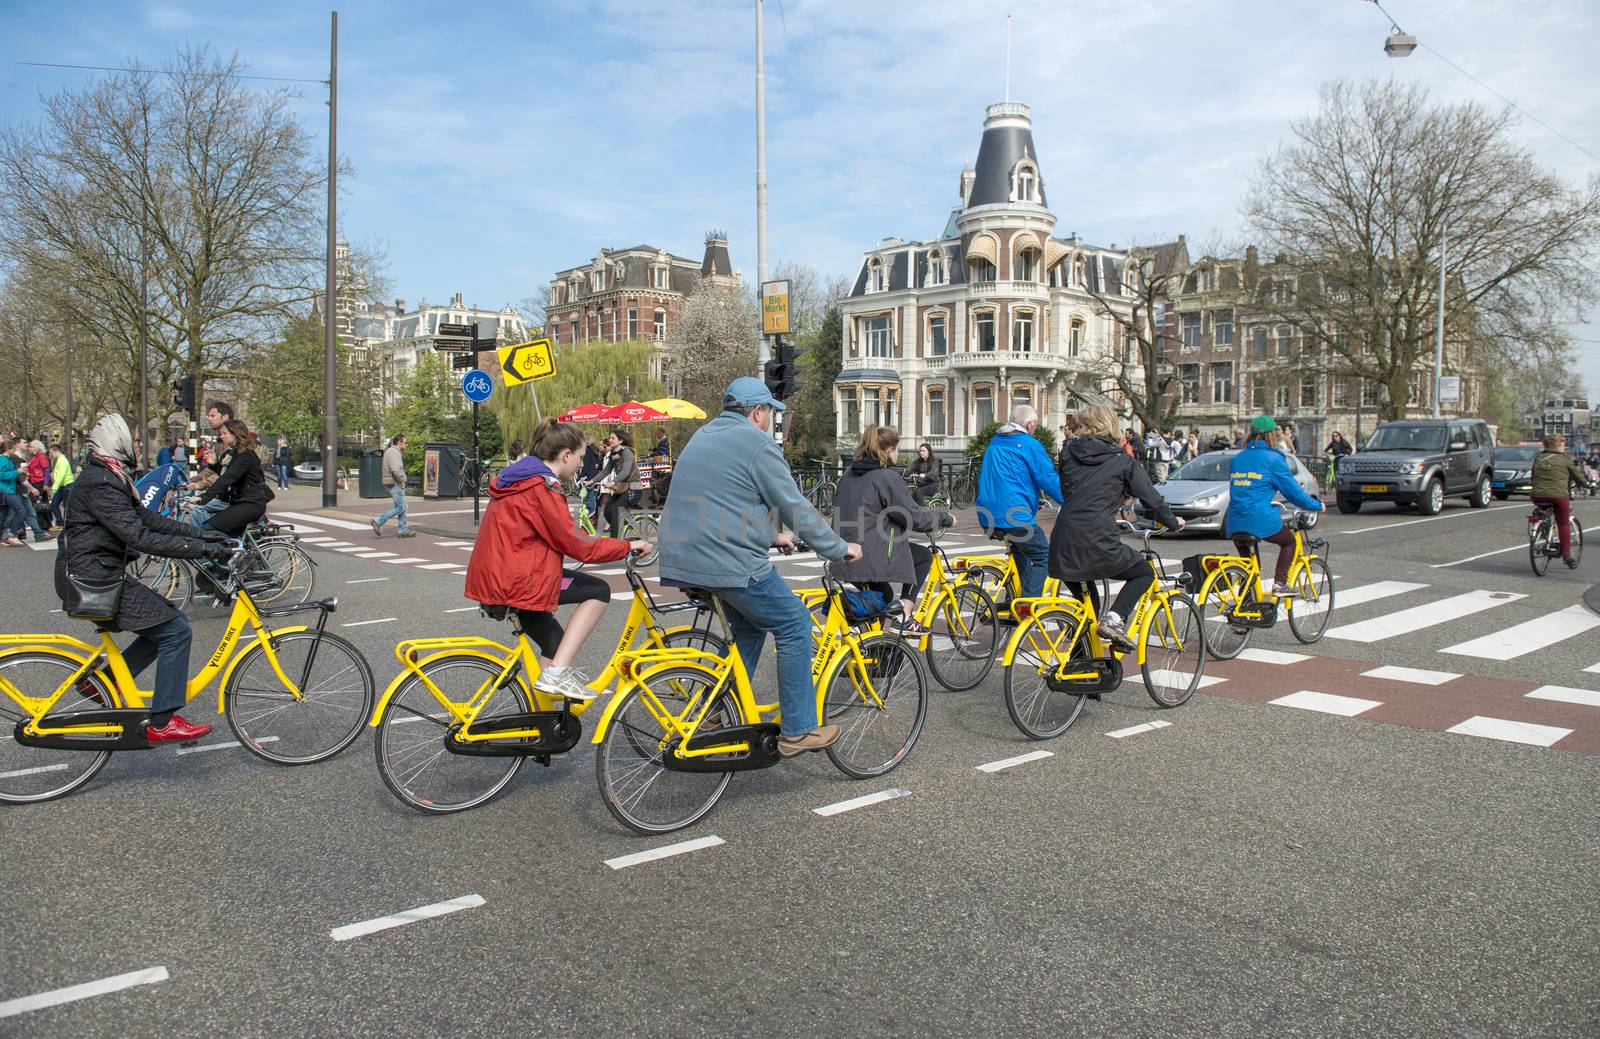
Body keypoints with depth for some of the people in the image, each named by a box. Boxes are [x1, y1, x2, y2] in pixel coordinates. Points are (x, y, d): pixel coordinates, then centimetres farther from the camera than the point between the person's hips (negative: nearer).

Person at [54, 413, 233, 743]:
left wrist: (200, 534, 7)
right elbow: (141, 538, -28)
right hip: (94, 580, -11)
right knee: (175, 629, -12)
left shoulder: (107, 477, 13)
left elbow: (146, 518, 14)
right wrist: (201, 549, -28)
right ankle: (161, 723, -8)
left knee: (168, 620, 12)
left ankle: (101, 682, 16)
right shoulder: (100, 484, -20)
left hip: (96, 575, 11)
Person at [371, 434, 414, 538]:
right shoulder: (394, 452, -15)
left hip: (391, 483, 11)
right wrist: (402, 481, -15)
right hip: (394, 483, -11)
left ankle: (404, 530, 11)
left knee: (402, 507, 11)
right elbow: (395, 469, -26)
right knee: (400, 508, -8)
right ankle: (378, 521, -8)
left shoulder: (390, 451, 19)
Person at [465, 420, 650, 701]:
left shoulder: (516, 479, 16)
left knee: (556, 643, 20)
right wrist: (628, 545, -6)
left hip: (493, 579, 10)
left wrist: (588, 542, 24)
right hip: (516, 583, -10)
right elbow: (576, 546, -16)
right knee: (599, 591, -6)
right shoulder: (542, 488, -16)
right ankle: (557, 673, -8)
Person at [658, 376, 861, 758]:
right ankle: (798, 730, 7)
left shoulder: (701, 437, 20)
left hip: (681, 560, 9)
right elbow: (796, 508, -8)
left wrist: (769, 536, 33)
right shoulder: (757, 444, -8)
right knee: (794, 626, 4)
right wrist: (839, 549, 2)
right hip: (729, 563, -9)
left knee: (748, 627, 25)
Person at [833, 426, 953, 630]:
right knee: (924, 555, 12)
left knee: (884, 595, 29)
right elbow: (914, 516, -12)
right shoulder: (887, 477, -12)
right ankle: (905, 615, 4)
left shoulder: (850, 474, 14)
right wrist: (945, 518, 5)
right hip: (871, 557, -8)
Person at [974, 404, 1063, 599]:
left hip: (987, 516, 8)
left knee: (1020, 548, 27)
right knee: (1042, 555, 5)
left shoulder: (994, 443, 19)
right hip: (1013, 515, -8)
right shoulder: (1030, 445, -6)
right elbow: (1049, 479, -8)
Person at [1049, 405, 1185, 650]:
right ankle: (1113, 619, -5)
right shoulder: (1123, 461, 4)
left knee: (1086, 600, 28)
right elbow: (1151, 497, 7)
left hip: (1064, 543, 5)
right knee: (1144, 573, 18)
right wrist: (1173, 522, 27)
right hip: (1098, 542, -5)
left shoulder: (1070, 456, 14)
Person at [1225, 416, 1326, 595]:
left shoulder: (1236, 459, 15)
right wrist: (1317, 505, 14)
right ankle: (1279, 584, 7)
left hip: (1235, 523, 5)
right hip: (1262, 520, -5)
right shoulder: (1273, 459, -3)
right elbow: (1292, 491, 0)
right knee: (1289, 542, 20)